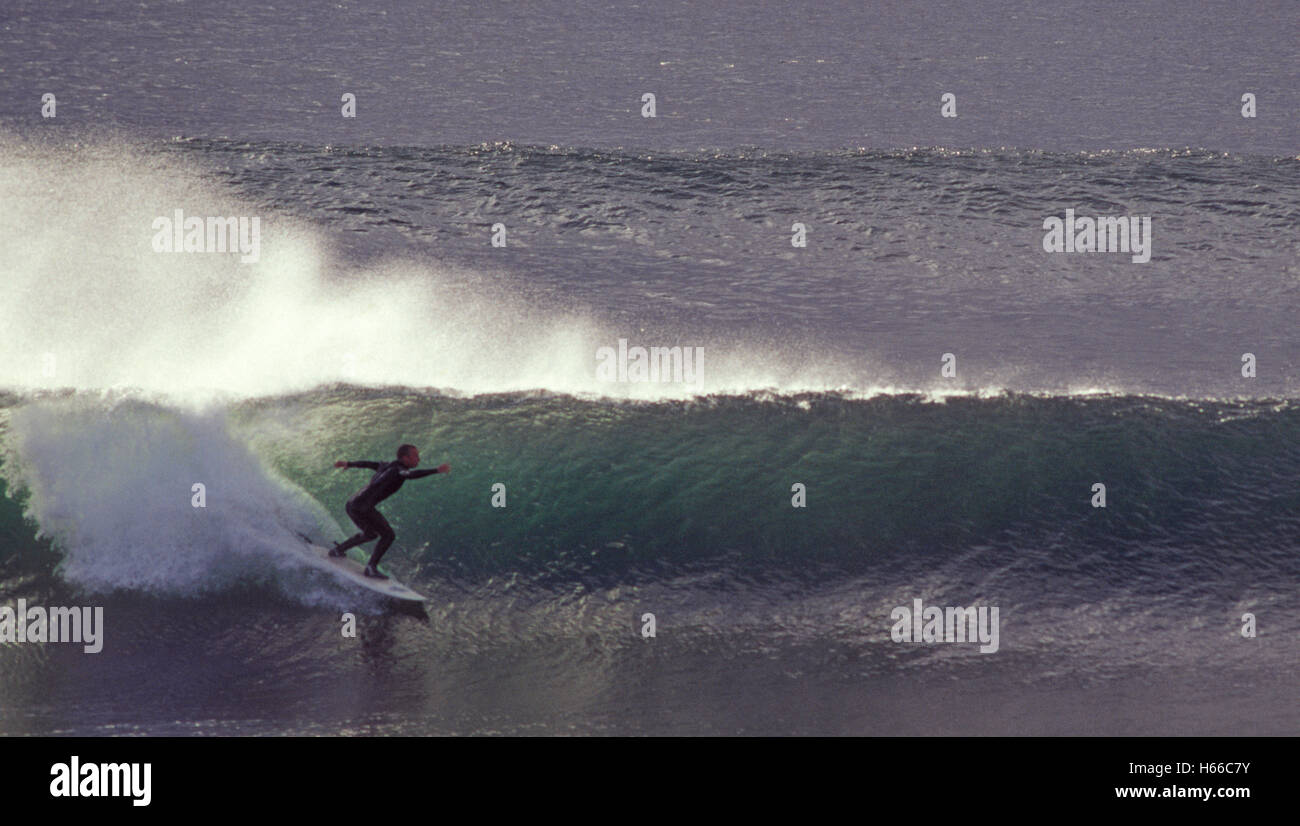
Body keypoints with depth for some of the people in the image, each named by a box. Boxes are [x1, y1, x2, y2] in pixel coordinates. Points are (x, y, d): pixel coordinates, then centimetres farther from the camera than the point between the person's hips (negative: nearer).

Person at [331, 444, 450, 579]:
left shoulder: (387, 466, 14)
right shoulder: (397, 470, -14)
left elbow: (367, 464, 30)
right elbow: (412, 475, -35)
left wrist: (348, 464, 45)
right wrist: (436, 470, -41)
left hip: (351, 505, 10)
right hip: (362, 507, -10)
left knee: (370, 534, 30)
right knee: (388, 535, -8)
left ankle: (338, 550, 40)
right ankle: (371, 568, -11)